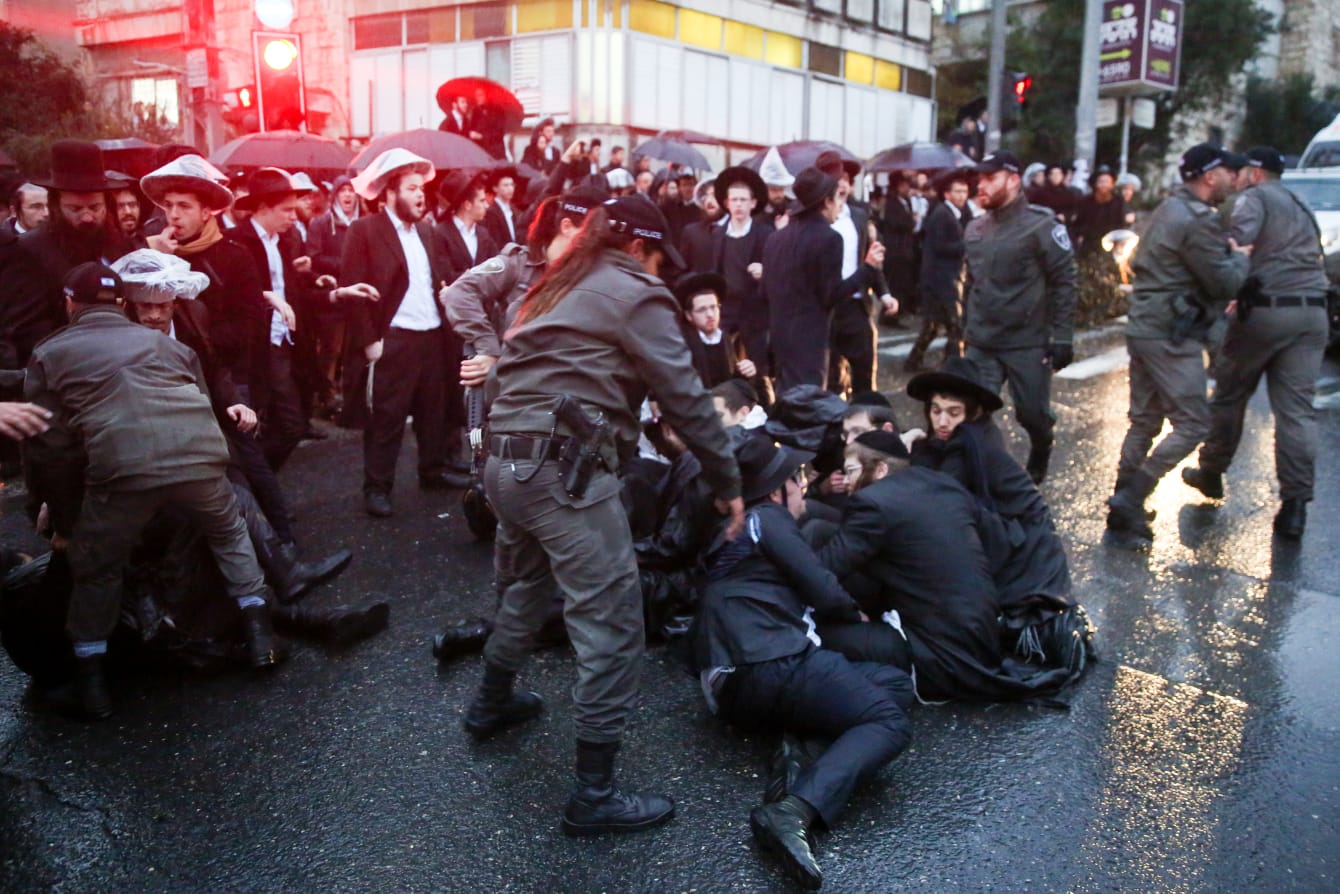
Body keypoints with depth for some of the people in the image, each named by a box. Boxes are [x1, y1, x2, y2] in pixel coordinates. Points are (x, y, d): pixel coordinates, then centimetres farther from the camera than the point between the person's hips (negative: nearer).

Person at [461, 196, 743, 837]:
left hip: (505, 460, 9)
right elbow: (684, 399, -5)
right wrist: (728, 483, 3)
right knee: (611, 624, -4)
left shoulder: (556, 289, 23)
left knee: (525, 585, 29)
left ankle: (491, 704, 49)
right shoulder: (634, 294, -1)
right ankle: (594, 794, 2)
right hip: (566, 469, -9)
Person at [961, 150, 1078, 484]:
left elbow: (1064, 282, -9)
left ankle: (1040, 456, 40)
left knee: (1033, 412, 9)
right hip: (981, 344, 4)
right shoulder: (975, 229, 9)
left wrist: (1062, 337, -13)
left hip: (1027, 343, -4)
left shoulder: (1041, 226, -9)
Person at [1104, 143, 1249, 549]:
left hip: (1145, 328, 10)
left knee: (1144, 421, 12)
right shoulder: (1198, 221, -16)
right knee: (1193, 424, -4)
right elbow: (1226, 283, -15)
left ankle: (1124, 514, 15)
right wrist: (1242, 257, 6)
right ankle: (1132, 496, -9)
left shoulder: (1170, 209, 15)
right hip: (1171, 336, -10)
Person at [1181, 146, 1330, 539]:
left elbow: (1238, 239, -19)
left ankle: (1211, 474, 24)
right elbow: (1314, 259, 23)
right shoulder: (1302, 208, 25)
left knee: (1229, 395, 11)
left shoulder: (1254, 197, 0)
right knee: (1297, 410, 2)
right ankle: (1295, 503, -2)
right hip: (1312, 313, 7)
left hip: (1267, 310, -6)